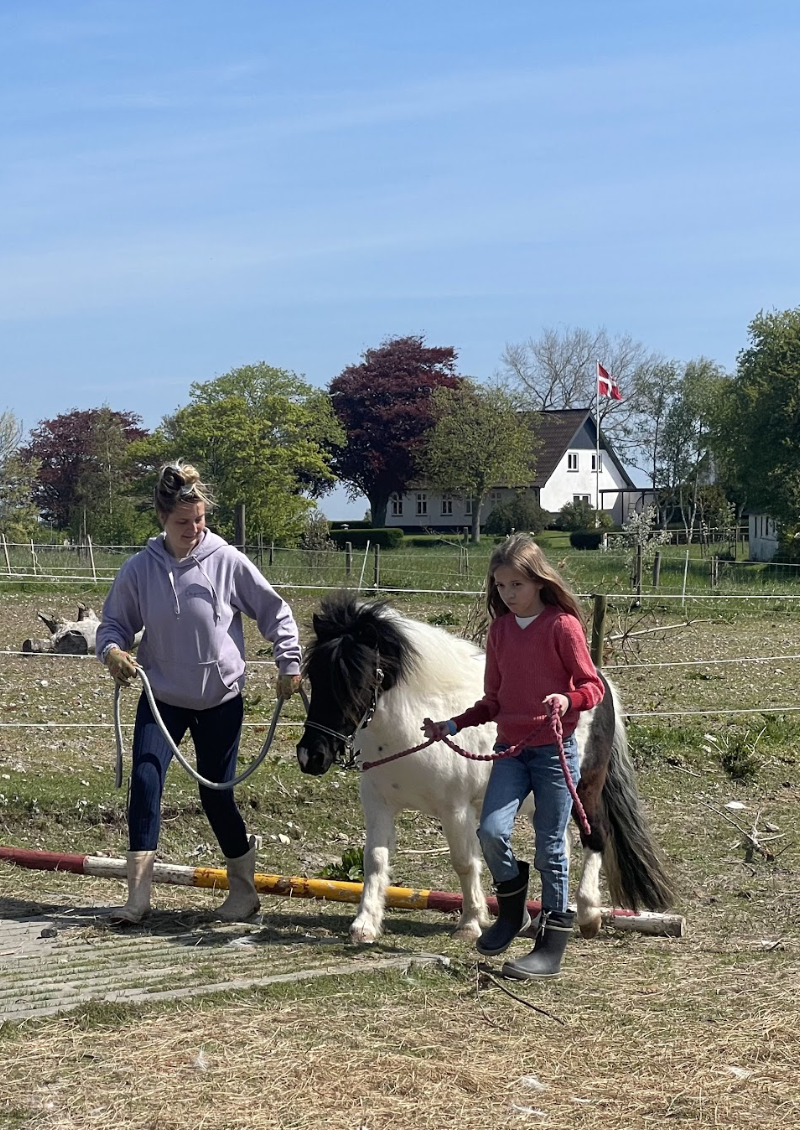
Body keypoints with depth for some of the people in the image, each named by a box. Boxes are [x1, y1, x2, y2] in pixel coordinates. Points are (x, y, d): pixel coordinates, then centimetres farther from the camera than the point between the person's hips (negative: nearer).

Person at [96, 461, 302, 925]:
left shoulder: (228, 562, -11)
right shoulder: (139, 569, -7)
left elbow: (275, 612, -1)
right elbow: (114, 621, 3)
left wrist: (290, 664, -3)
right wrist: (112, 650, -18)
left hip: (221, 700, -1)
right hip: (161, 699, 1)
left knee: (217, 794, 4)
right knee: (145, 780, -15)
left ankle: (243, 888, 25)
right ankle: (138, 895, -11)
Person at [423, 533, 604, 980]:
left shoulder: (562, 625, -8)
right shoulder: (500, 628, 8)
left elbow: (593, 686, -7)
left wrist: (566, 699, -27)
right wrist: (454, 725, 4)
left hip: (555, 750, -5)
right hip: (511, 749, 5)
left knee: (550, 846, 1)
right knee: (491, 831, -11)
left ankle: (553, 946, 9)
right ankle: (512, 909, 16)